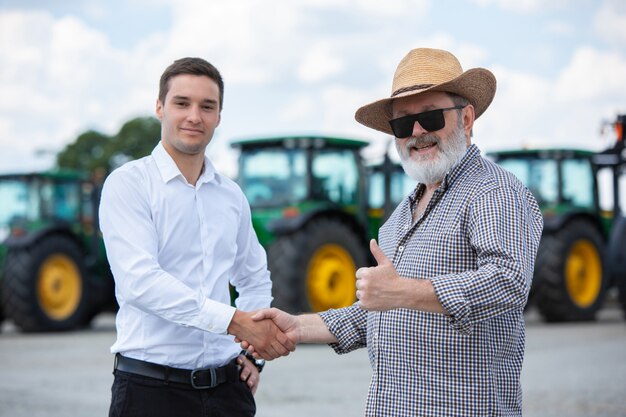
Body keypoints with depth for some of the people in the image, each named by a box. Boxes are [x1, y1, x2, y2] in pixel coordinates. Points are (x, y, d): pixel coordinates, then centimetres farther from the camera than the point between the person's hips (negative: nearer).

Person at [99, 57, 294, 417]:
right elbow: (138, 280, -19)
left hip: (225, 385, 5)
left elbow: (256, 279, 25)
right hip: (151, 387, -4)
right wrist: (236, 321, -25)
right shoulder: (129, 183, -5)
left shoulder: (232, 196, 12)